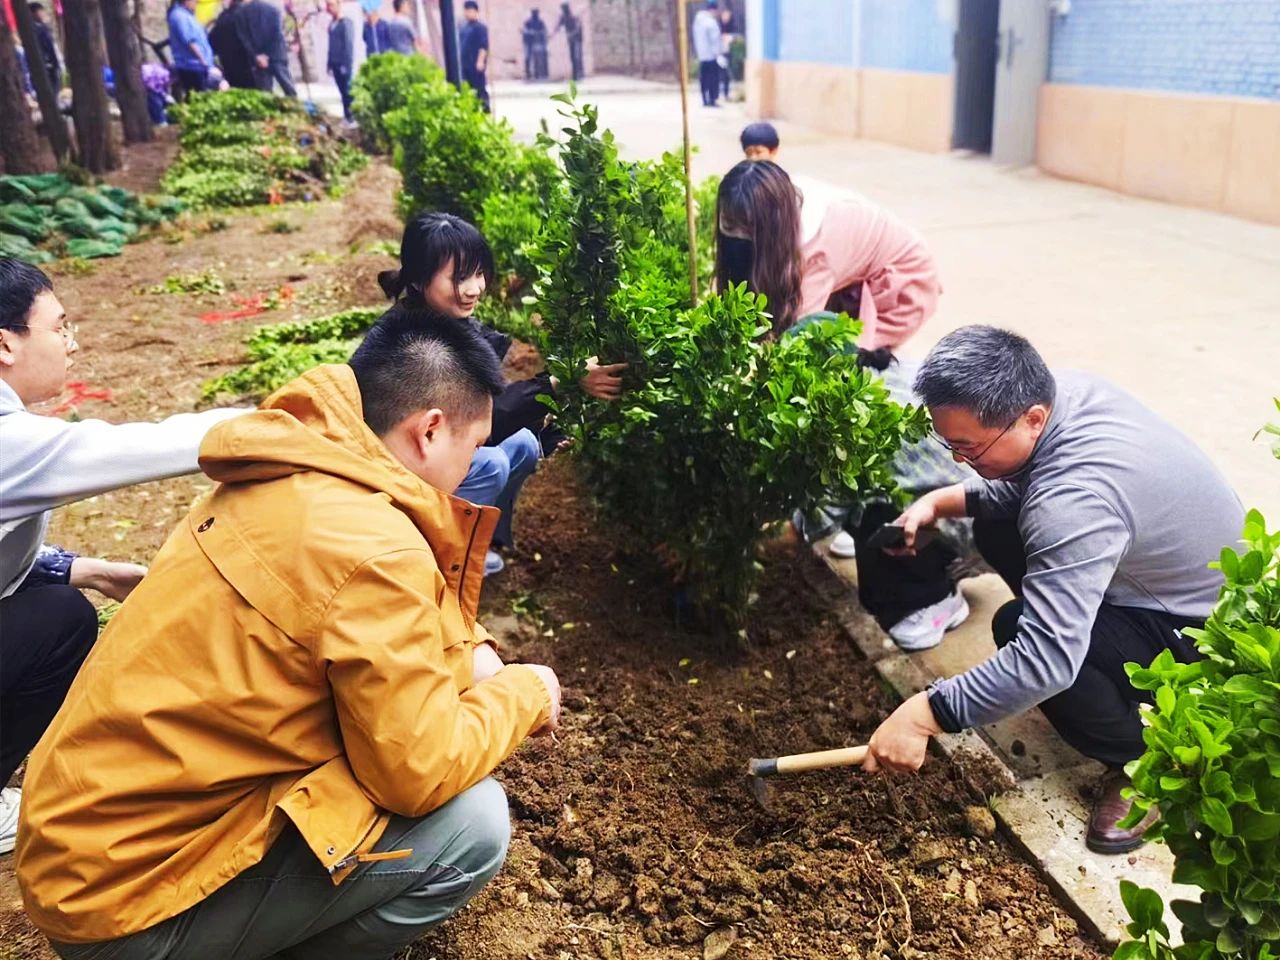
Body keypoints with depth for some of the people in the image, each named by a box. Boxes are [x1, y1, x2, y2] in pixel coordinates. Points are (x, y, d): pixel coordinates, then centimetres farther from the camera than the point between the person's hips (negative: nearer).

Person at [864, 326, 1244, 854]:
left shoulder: (1075, 501, -38)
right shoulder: (1061, 390, -11)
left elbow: (1046, 660, -41)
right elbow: (1020, 484, 10)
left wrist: (925, 715, -35)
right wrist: (941, 501, -6)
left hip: (1204, 632, -9)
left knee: (1018, 627, -30)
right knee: (995, 525, 4)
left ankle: (1142, 761, -4)